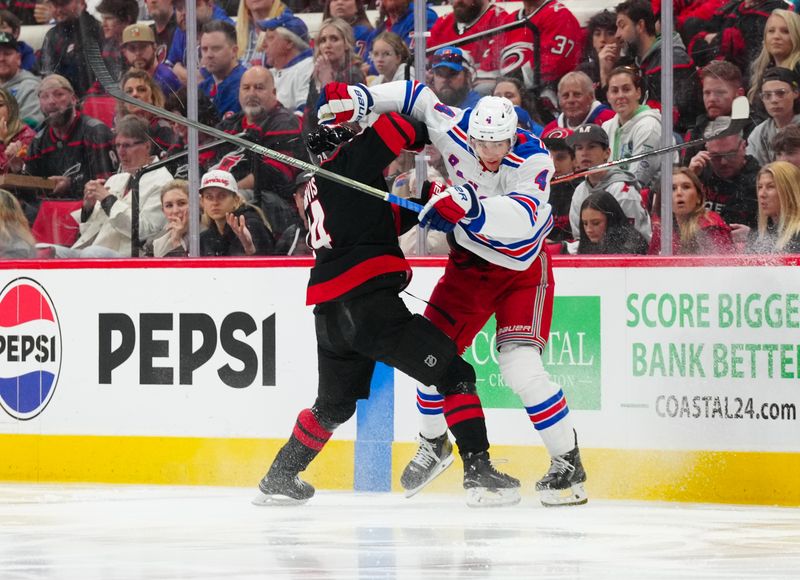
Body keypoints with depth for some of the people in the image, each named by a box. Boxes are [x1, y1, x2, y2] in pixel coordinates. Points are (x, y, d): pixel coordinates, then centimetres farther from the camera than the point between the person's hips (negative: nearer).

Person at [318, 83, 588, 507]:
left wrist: (469, 205, -61)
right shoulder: (455, 130, -17)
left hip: (521, 271, -5)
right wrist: (359, 99, -14)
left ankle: (568, 463, -7)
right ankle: (433, 443, 32)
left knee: (520, 365, -21)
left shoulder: (533, 158, -29)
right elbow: (417, 98, -2)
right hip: (469, 261, 5)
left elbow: (521, 219, -46)